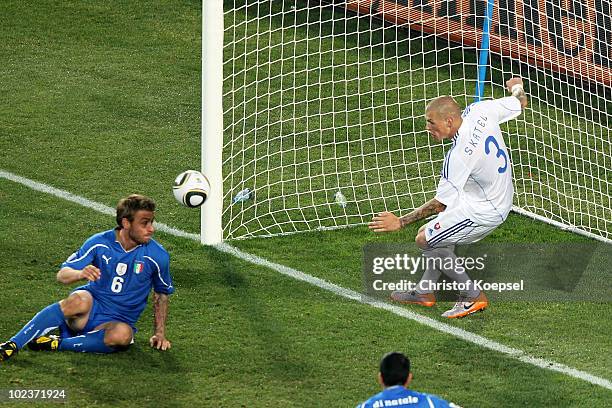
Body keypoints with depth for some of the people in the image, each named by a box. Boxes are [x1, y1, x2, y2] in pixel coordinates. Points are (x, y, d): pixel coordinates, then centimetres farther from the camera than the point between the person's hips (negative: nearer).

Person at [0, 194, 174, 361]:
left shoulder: (157, 256, -5)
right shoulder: (100, 243, -6)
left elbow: (161, 294, 12)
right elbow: (62, 274, -7)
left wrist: (160, 333, 8)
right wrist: (80, 274, -30)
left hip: (117, 322, 0)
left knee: (122, 334, -39)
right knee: (80, 300, -39)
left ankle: (56, 344, -26)